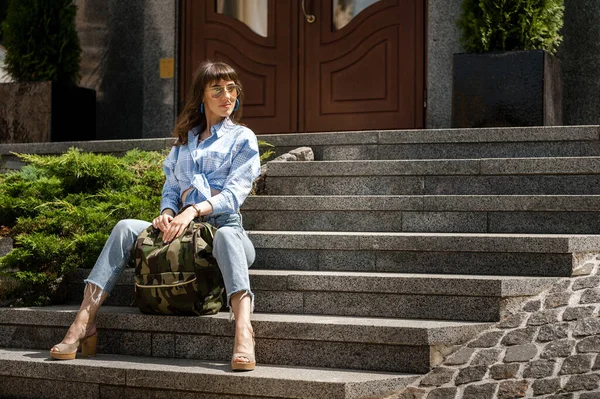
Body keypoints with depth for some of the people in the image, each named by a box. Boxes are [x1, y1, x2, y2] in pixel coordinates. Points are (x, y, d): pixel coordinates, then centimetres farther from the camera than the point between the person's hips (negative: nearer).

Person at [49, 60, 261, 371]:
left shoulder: (242, 138, 9)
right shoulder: (184, 140, 24)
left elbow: (235, 193, -4)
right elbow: (171, 187, 18)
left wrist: (193, 210, -21)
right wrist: (167, 214, -7)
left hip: (224, 225, -4)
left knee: (227, 236, -41)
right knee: (125, 228, -21)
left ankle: (243, 333, -64)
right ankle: (84, 321, -31)